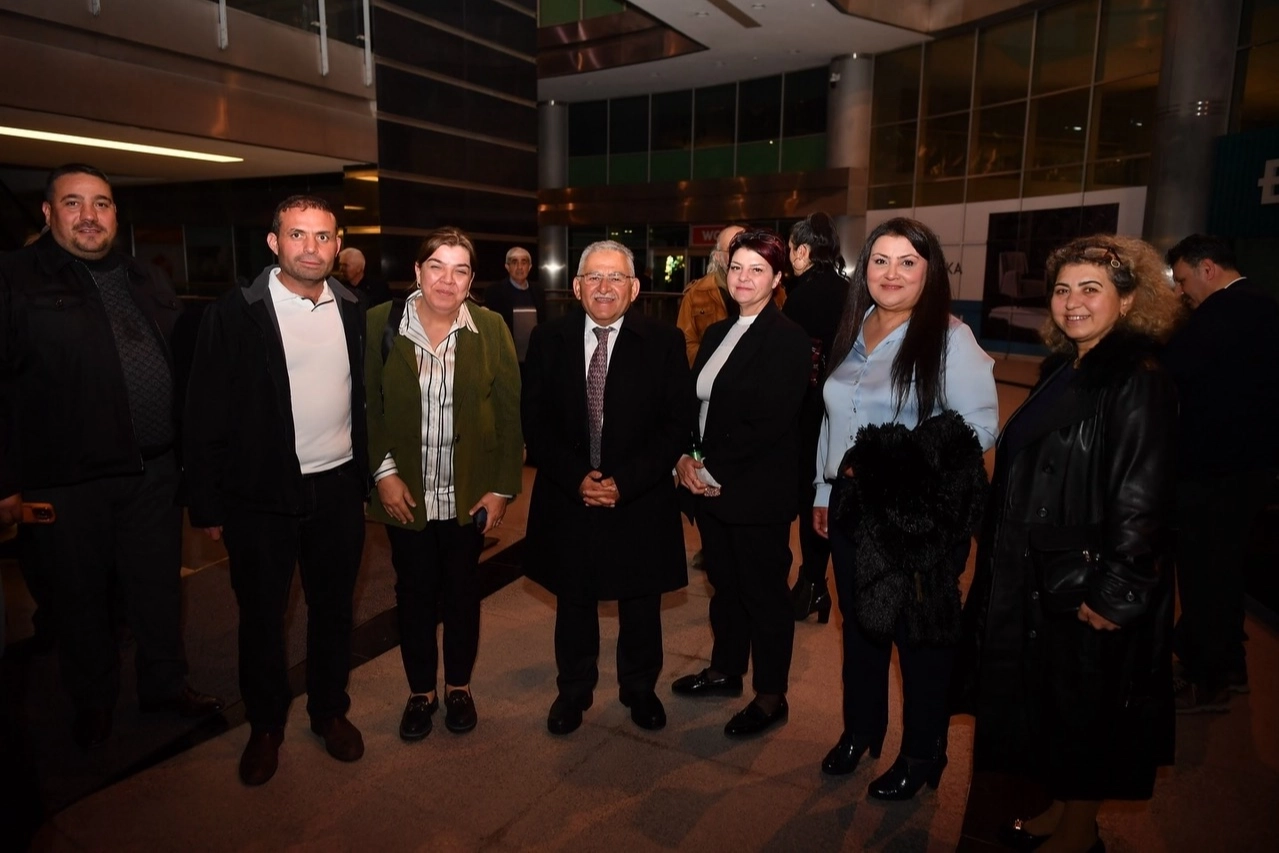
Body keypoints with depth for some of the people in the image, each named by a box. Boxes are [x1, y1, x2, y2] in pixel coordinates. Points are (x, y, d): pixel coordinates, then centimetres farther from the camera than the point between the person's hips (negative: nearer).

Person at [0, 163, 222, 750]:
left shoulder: (146, 284, 12)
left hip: (156, 473, 4)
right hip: (66, 483, -4)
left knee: (160, 588, 15)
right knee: (80, 598, 12)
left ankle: (166, 684, 35)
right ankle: (93, 701, 34)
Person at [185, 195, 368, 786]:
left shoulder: (355, 313, 3)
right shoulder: (234, 315, -7)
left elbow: (369, 400, 7)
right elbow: (206, 418, -6)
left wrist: (367, 477, 5)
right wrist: (208, 505, -6)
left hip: (338, 491, 3)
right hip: (261, 495, -2)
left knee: (333, 609, 15)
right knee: (261, 616, 12)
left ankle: (330, 711, 36)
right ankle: (265, 727, 34)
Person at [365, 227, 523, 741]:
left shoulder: (491, 329, -5)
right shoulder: (380, 324, -6)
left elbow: (510, 413, -4)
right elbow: (367, 406, -2)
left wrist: (503, 488, -7)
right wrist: (383, 472, -10)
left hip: (469, 494, 0)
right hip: (405, 492, 0)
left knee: (462, 590, 15)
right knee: (414, 593, 13)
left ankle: (458, 685, 37)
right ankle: (420, 691, 35)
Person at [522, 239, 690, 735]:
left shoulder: (664, 343, -6)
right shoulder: (548, 340, 0)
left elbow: (676, 426, -8)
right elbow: (535, 422, -1)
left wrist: (623, 482, -16)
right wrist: (576, 477, -14)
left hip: (640, 503, -1)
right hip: (567, 500, 1)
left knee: (640, 605, 15)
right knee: (574, 602, 17)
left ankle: (640, 689, 39)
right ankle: (573, 690, 39)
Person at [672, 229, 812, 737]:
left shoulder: (788, 339, -11)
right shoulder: (717, 334, 12)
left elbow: (771, 423, -18)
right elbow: (692, 403, 11)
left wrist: (716, 471, -15)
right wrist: (685, 459, -5)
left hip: (758, 491, -7)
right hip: (709, 484, 7)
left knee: (764, 592, 7)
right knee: (724, 583, 19)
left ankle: (771, 697, 24)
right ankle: (726, 670, 38)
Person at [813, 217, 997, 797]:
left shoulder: (949, 338, -11)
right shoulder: (853, 334, 8)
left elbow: (980, 425, -15)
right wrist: (823, 492, 13)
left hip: (922, 514, -6)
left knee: (920, 636, 9)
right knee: (858, 624, 18)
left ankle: (921, 755, 31)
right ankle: (859, 729, 39)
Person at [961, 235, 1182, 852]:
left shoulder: (1138, 384, -18)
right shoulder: (1062, 370, 7)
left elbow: (1140, 501, -21)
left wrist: (1110, 596, -20)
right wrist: (1004, 564, 12)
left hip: (1090, 590, -8)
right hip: (1039, 578, 8)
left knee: (1083, 711, 10)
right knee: (1047, 701, 20)